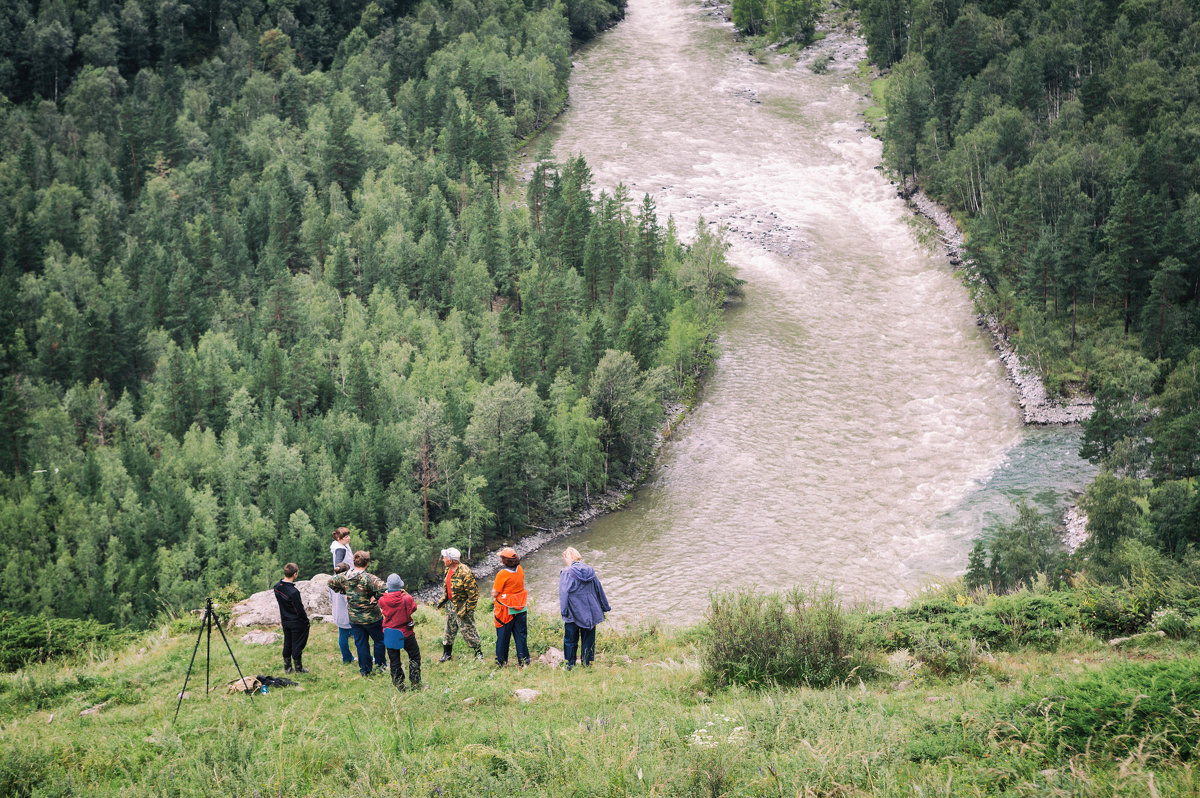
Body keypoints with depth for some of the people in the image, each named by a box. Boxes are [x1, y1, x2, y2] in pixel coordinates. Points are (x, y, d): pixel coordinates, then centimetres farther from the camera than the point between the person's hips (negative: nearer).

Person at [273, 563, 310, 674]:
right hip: (297, 623, -7)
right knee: (297, 645, 6)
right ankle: (298, 668, 16)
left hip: (285, 621, 7)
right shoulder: (294, 592, -29)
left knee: (287, 644, 18)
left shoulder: (277, 587, -5)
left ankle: (287, 667, 27)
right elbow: (300, 609, -21)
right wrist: (306, 621, -6)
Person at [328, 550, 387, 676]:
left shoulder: (344, 577, -7)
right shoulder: (368, 578, -25)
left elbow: (331, 582, 10)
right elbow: (383, 588, -39)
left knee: (361, 643, 17)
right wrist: (375, 597, -22)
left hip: (354, 619, 4)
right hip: (372, 618, -4)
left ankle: (365, 670, 23)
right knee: (379, 640, 19)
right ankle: (380, 664, 32)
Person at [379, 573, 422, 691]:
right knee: (414, 657, 18)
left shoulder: (383, 600, -16)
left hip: (390, 636, 2)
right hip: (406, 635, -2)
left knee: (394, 661, 14)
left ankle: (399, 686, 19)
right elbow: (414, 607, 0)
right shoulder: (407, 599, -20)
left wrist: (387, 593, 8)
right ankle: (415, 683, 18)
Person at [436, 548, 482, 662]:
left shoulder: (465, 573, -26)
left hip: (462, 604, -8)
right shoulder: (448, 570, 3)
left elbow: (473, 593, -23)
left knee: (468, 631, 0)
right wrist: (442, 600, 16)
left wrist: (466, 609, -22)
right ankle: (447, 653, 30)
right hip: (450, 604, 8)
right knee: (449, 630, 17)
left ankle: (478, 653, 15)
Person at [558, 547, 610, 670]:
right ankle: (587, 664, 13)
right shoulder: (590, 571, 4)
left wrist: (564, 611, -12)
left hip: (573, 613, -4)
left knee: (570, 641, 7)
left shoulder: (566, 573, -9)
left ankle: (570, 665, 7)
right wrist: (605, 608, 21)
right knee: (588, 640, 11)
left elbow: (564, 594, -13)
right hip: (590, 613, 4)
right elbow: (599, 590, 13)